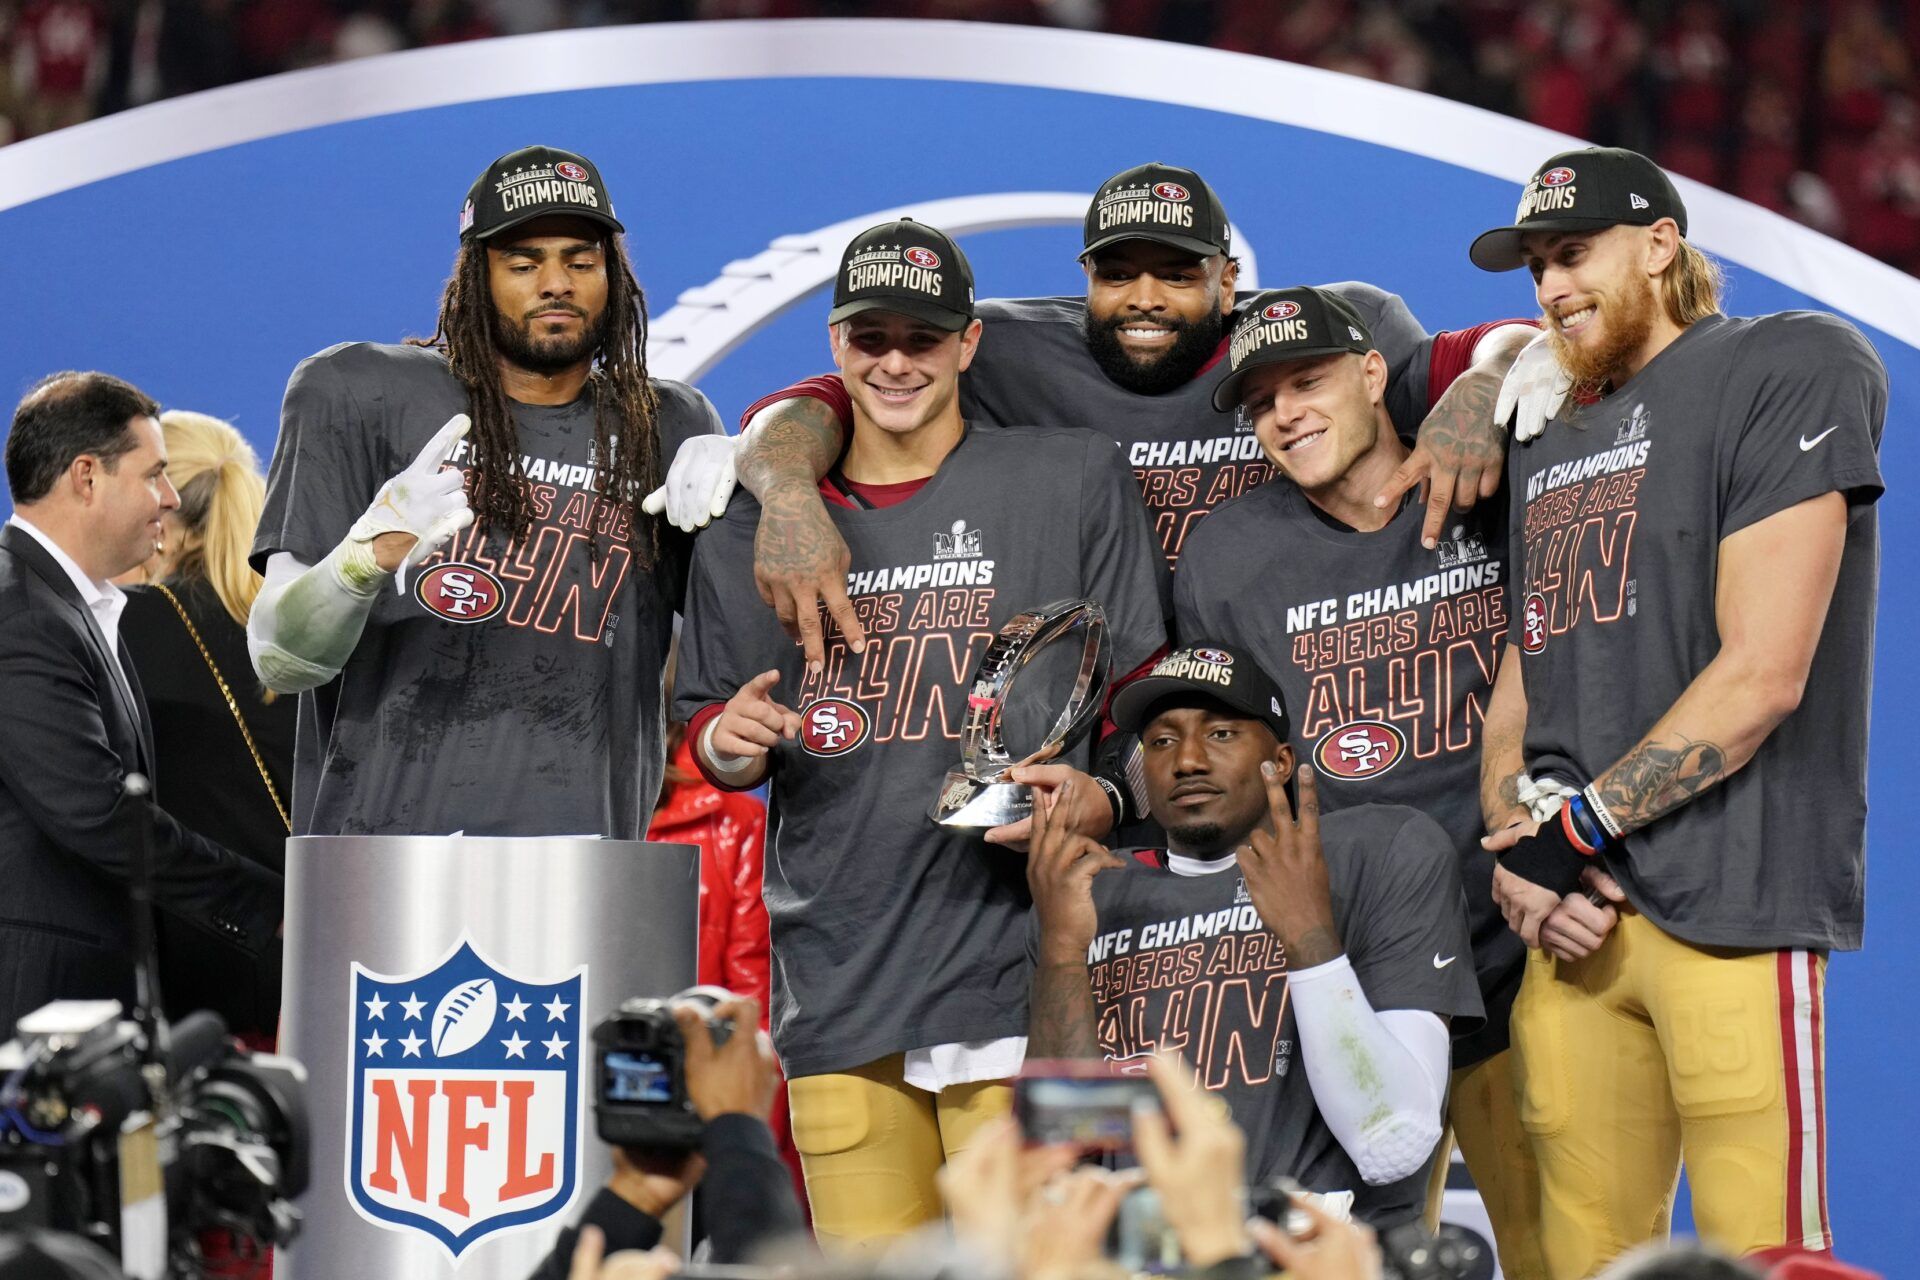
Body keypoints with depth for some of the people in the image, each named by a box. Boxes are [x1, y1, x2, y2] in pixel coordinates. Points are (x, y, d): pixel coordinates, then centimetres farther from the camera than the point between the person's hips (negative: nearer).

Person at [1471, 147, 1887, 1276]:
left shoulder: (1789, 370, -2)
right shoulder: (1551, 448, 24)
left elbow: (1760, 676, -10)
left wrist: (1575, 825, -7)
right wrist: (1513, 851, 1)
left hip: (1729, 898, -7)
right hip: (1573, 911, 7)